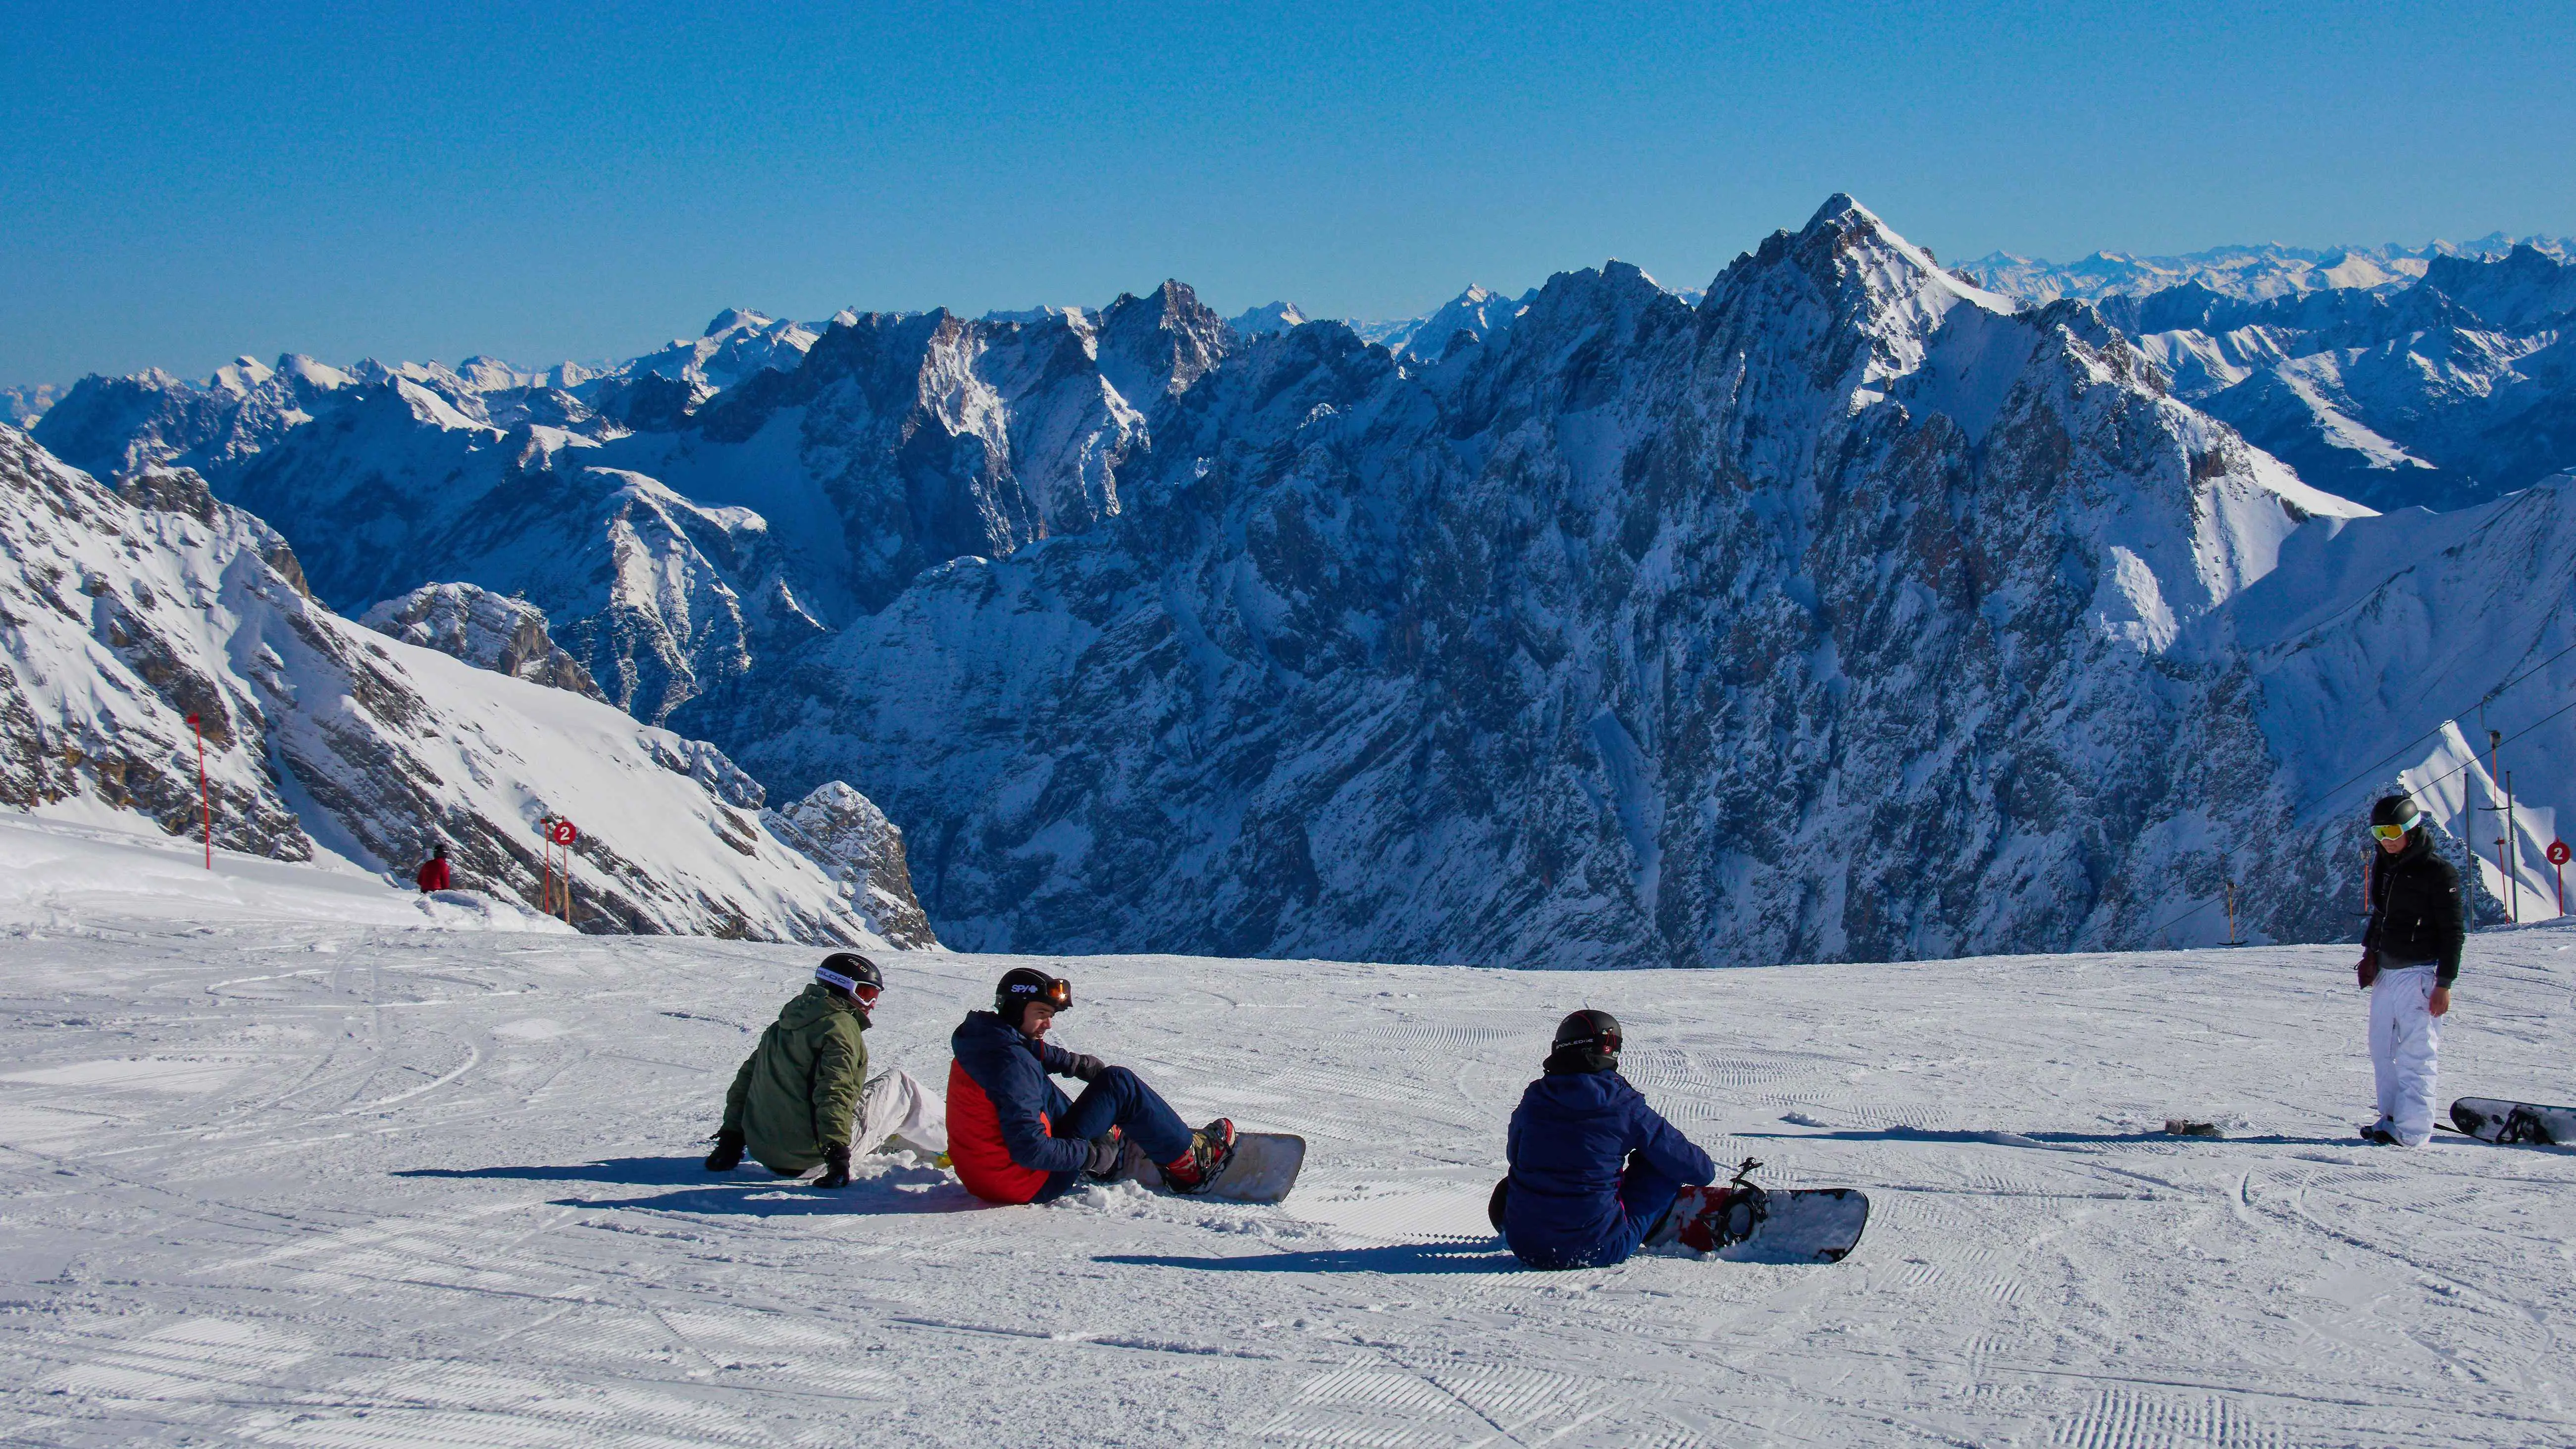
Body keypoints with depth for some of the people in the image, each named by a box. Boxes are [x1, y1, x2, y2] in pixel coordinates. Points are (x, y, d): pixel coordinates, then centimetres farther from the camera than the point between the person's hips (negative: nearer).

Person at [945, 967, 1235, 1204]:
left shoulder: (983, 1041, 4)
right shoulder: (1012, 1064, -25)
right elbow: (1031, 1149, -31)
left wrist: (1076, 1063, 24)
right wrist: (1093, 1155, -20)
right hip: (1031, 1185, -9)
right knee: (1120, 1086, -5)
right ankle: (1189, 1164, 7)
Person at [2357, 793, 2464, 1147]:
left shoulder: (2438, 873, -11)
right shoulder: (2384, 866, 12)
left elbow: (2454, 931, -10)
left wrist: (2444, 984, -13)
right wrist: (2371, 953, 11)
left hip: (2419, 972, -8)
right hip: (2386, 972, 8)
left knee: (2415, 1053, -9)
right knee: (2382, 1050, 9)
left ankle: (2412, 1130, -8)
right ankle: (2392, 1118, 17)